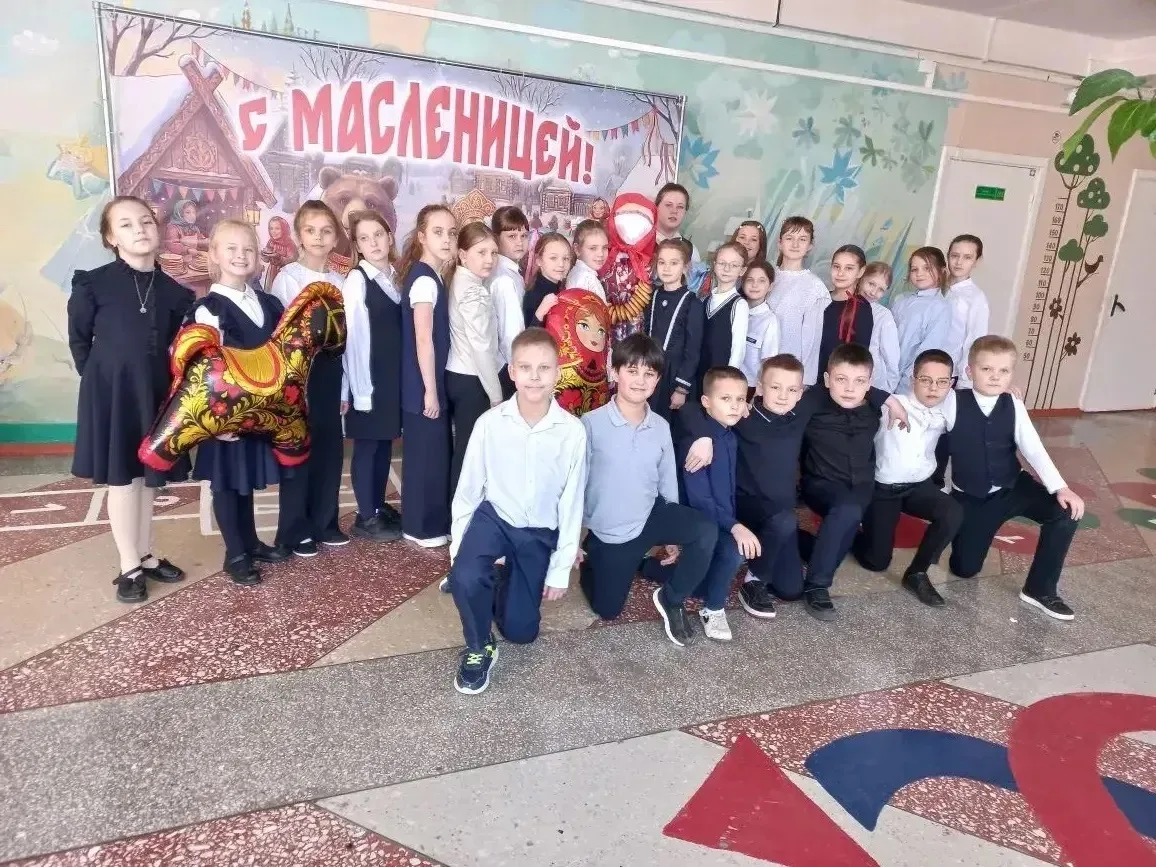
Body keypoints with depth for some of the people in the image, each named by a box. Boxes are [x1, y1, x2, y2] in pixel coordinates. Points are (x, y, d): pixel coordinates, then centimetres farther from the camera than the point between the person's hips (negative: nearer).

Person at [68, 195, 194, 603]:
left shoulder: (173, 291, 2)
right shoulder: (93, 283, -8)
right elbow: (78, 339, 1)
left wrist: (158, 377, 3)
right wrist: (99, 380, 3)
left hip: (154, 392, 4)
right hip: (111, 392, -4)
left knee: (147, 477, 13)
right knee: (121, 477, 5)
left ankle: (145, 556, 27)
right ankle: (129, 566, 16)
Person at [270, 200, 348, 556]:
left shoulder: (339, 282, 8)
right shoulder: (287, 277, -6)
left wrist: (344, 387, 8)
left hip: (329, 371, 5)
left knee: (330, 449, 9)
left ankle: (324, 522, 24)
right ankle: (294, 530, 15)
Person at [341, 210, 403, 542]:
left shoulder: (395, 276, 9)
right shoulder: (356, 279, -10)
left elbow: (399, 328, 8)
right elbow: (353, 336, -13)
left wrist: (403, 375, 3)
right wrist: (360, 389, -15)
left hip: (394, 375, 6)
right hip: (369, 378, -6)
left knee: (385, 442, 14)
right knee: (367, 446, 3)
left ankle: (380, 506, 27)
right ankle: (366, 518, 13)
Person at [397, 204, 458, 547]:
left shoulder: (431, 276, 11)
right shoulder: (424, 279, -17)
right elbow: (423, 340, -20)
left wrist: (435, 387, 13)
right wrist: (430, 390, -17)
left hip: (431, 381, 9)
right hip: (423, 385, -9)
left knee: (433, 452, 16)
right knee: (426, 454, 1)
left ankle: (430, 522, 28)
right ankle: (422, 527, 15)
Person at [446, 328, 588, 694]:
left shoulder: (573, 432, -18)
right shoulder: (490, 423, -18)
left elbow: (571, 504, -9)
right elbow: (468, 488, -5)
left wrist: (560, 570, -4)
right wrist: (458, 543, -2)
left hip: (540, 532, 1)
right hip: (493, 516, -1)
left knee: (521, 630, 7)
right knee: (464, 577, -31)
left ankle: (508, 580, 41)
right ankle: (479, 649, 0)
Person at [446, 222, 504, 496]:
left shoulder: (460, 282, 11)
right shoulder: (473, 291, -17)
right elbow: (481, 346, -20)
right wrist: (496, 393, -14)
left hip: (457, 374, 9)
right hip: (471, 379, -9)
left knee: (463, 447, 15)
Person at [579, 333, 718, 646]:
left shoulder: (661, 426, -4)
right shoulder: (591, 423, -17)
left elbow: (668, 483, 7)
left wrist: (674, 536, 11)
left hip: (650, 516, 3)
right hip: (608, 531, -2)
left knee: (706, 530, -24)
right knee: (607, 610, 7)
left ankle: (671, 599, -2)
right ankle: (592, 561, 38)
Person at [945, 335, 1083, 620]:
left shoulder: (1014, 406, -7)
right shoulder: (953, 403, -15)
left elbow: (1033, 449, -11)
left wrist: (1061, 488, -21)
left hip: (1013, 487, 3)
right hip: (970, 498, -2)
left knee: (1067, 511, -20)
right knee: (965, 568, -2)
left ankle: (1040, 589, -3)